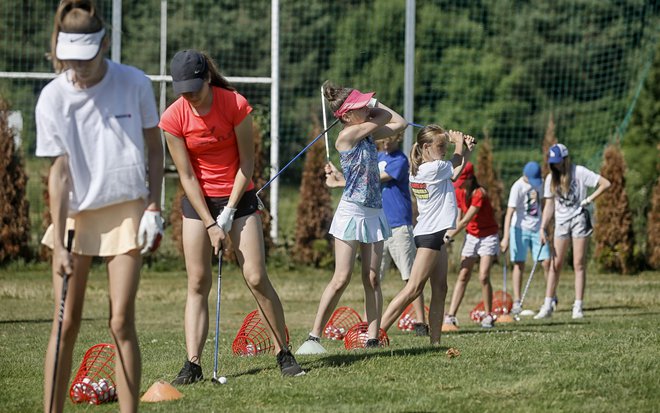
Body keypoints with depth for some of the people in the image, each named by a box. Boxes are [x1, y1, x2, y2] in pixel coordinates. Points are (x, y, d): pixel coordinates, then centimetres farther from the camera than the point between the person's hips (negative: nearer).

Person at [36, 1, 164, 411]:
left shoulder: (134, 84, -8)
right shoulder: (53, 98, -8)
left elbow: (155, 150, 4)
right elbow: (59, 173, -8)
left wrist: (154, 209, -2)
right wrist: (59, 245, -12)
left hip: (125, 212, -1)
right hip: (75, 213, 1)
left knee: (121, 323, -6)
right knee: (66, 325, -1)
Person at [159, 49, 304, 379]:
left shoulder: (236, 105, -15)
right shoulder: (173, 118, -11)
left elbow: (247, 163, -8)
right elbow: (187, 176, -8)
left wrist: (230, 210, -11)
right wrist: (210, 224, -12)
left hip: (239, 196, -1)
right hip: (197, 201, 1)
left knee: (256, 277, -8)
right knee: (197, 283, -5)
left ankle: (284, 353, 3)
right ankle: (192, 364, -7)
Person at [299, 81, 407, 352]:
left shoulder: (367, 134, 10)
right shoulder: (347, 135, -12)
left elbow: (400, 123, 16)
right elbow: (384, 118, -7)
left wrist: (373, 103, 12)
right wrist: (376, 108, 13)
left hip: (374, 213, 7)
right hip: (351, 212, -7)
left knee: (372, 279, 4)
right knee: (342, 279, -9)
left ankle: (373, 339, 5)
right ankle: (313, 337, -5)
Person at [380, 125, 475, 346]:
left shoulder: (418, 170, 9)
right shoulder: (434, 168, -17)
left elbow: (454, 172, 19)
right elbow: (455, 164, 4)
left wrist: (466, 149, 11)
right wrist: (459, 141, 19)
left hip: (435, 234, 10)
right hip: (429, 235, -10)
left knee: (439, 290, 9)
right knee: (413, 288, -13)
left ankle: (435, 340, 8)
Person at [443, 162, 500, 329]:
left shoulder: (479, 194, -23)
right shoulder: (460, 193, -1)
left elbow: (465, 221, -24)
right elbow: (458, 218, 2)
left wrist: (449, 236, -23)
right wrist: (449, 235, -11)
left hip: (488, 237, -6)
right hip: (471, 236, 6)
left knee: (483, 277, -13)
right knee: (463, 276, -2)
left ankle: (488, 316, 0)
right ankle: (451, 315, -8)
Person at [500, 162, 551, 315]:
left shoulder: (540, 183, 1)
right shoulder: (518, 187, -17)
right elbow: (509, 212, -22)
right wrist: (506, 238, -29)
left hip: (537, 228, 5)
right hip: (520, 228, -4)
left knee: (546, 261, -3)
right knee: (519, 264, -4)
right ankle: (517, 302, 0)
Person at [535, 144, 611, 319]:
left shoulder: (579, 172, -7)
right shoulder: (551, 178, 7)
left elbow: (605, 184, -7)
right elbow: (549, 205, 10)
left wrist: (590, 199, -12)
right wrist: (543, 228, 3)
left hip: (579, 219, -4)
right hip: (561, 222, 4)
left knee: (579, 264, -3)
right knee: (555, 264, -1)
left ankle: (578, 307, 0)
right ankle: (547, 306, 0)